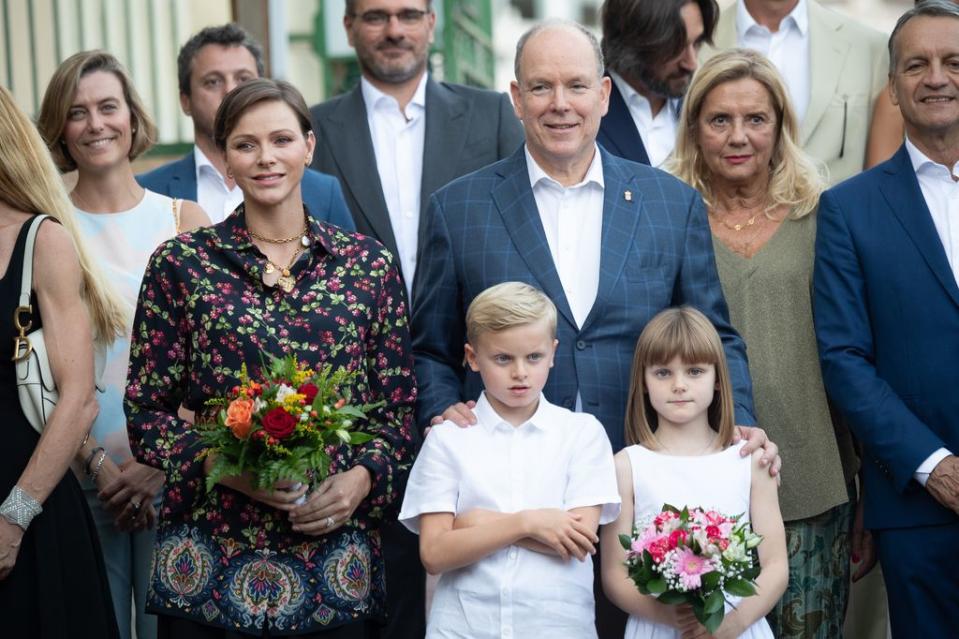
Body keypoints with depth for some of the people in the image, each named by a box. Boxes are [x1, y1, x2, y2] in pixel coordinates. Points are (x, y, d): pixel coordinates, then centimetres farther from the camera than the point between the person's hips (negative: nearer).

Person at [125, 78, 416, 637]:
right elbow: (146, 410, 2)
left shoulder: (368, 264, 5)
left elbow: (399, 408, 8)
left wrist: (362, 478, -10)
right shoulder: (181, 264, 2)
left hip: (335, 548, 1)